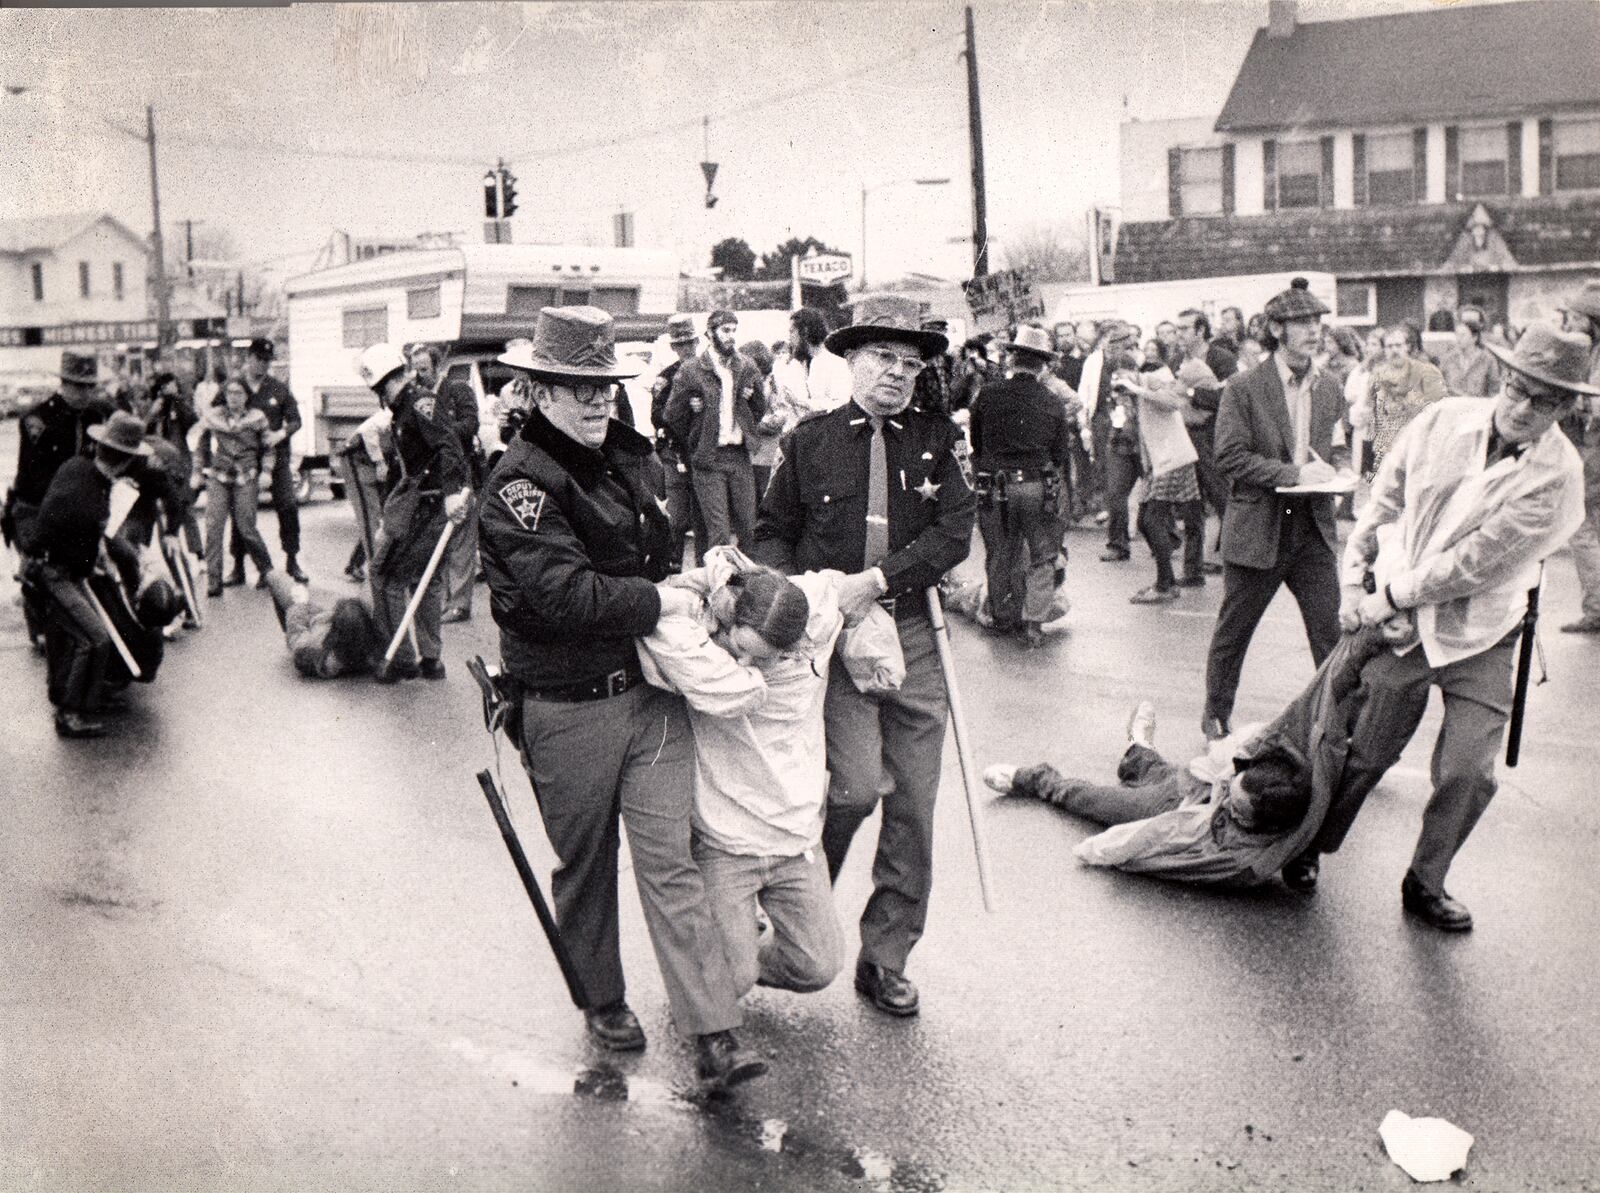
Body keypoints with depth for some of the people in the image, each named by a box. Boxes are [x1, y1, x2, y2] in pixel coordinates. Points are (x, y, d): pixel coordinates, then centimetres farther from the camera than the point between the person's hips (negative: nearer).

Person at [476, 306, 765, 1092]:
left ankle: (715, 1035, -2)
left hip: (651, 690, 5)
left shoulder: (633, 457, 11)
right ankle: (603, 1002, 35)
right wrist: (659, 601, -15)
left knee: (669, 859, 1)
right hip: (567, 709, -5)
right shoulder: (521, 482, -13)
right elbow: (562, 592, -24)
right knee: (585, 865, 13)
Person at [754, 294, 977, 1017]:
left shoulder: (939, 441, 6)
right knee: (858, 785, -17)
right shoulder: (811, 441, 5)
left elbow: (956, 532, -5)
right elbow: (772, 531, 11)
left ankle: (884, 957, 18)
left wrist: (878, 579, -17)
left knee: (913, 804, 4)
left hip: (914, 635, 2)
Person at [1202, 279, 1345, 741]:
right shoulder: (1243, 388, -8)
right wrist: (1293, 473, -19)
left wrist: (1328, 473, -2)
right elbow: (1229, 457, -14)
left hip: (1314, 529, 4)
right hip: (1257, 528, -4)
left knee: (1332, 632, 0)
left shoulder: (1330, 391, 9)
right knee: (1232, 632, 9)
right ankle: (1216, 717, 26)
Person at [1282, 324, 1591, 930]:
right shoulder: (1442, 421, -6)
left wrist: (1392, 596, -15)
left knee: (1468, 773, -4)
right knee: (1365, 753, 7)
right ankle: (1309, 845, 31)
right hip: (1403, 621, 1)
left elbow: (1476, 560, -18)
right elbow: (1383, 502, 4)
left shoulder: (1556, 477, -15)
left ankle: (1425, 884, 19)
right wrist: (1354, 580, -2)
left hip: (1481, 637, -1)